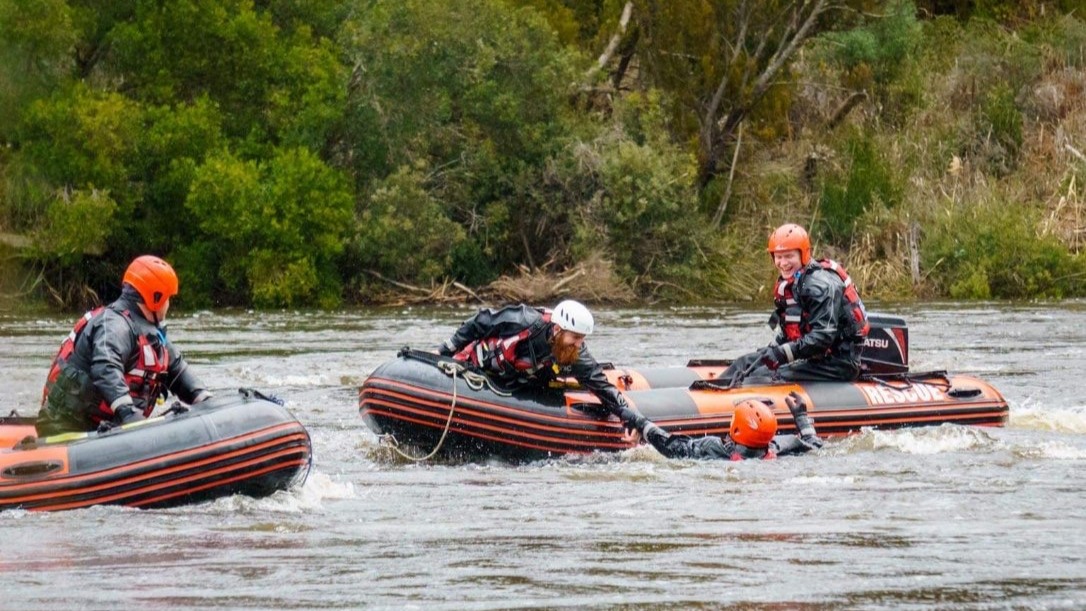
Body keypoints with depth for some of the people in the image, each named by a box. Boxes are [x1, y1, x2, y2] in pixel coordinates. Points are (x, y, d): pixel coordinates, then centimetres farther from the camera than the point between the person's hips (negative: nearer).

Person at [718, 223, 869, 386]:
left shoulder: (820, 284, -18)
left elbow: (824, 335, -26)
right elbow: (786, 332, 20)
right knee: (746, 363, 7)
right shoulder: (787, 285, 14)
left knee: (765, 376, -24)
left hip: (838, 364, -10)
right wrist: (772, 350, 1)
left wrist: (784, 353, -31)